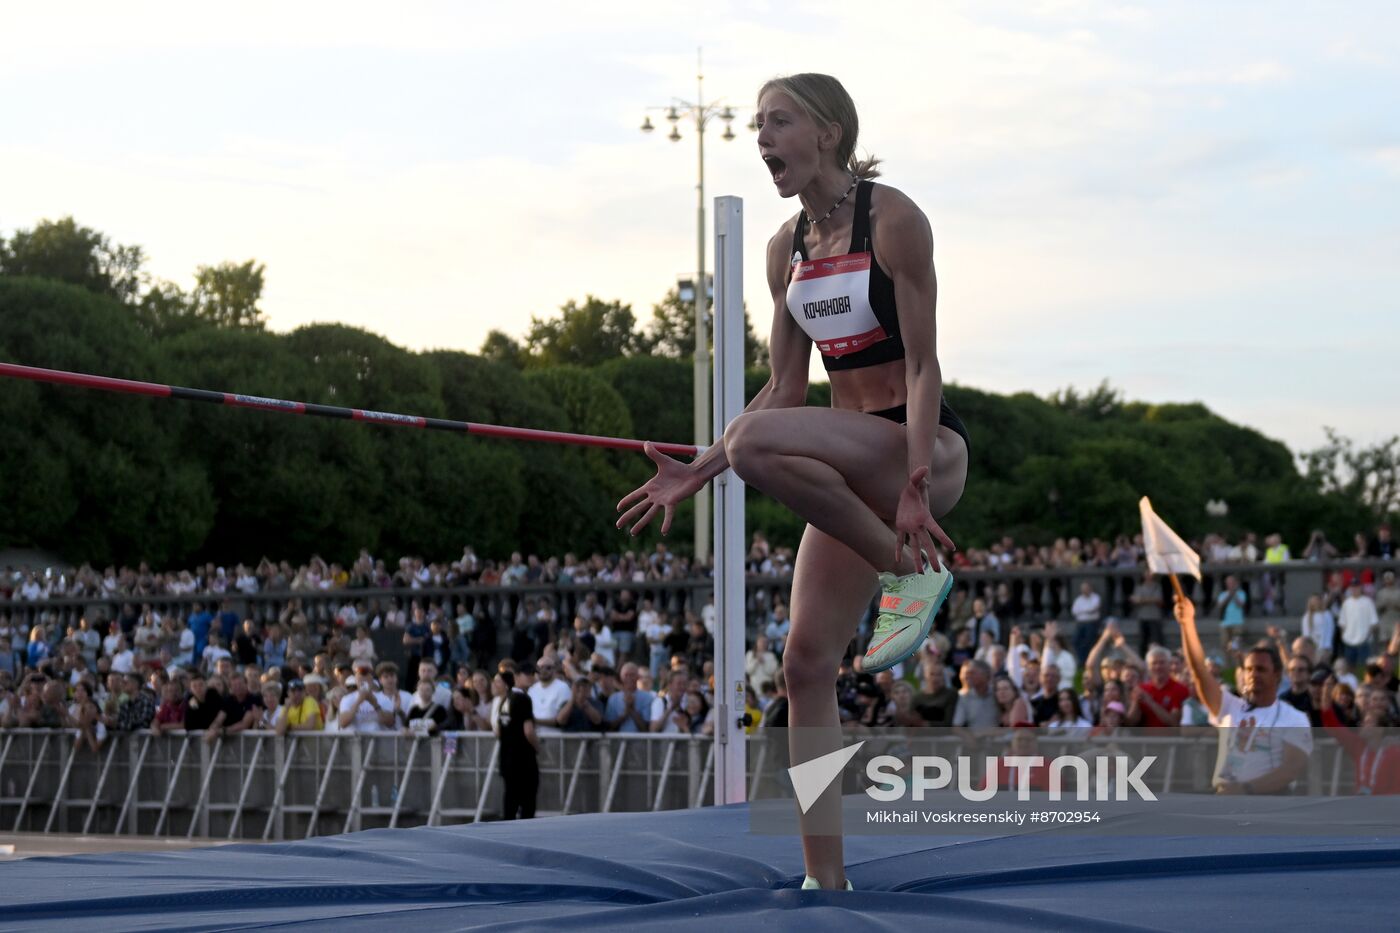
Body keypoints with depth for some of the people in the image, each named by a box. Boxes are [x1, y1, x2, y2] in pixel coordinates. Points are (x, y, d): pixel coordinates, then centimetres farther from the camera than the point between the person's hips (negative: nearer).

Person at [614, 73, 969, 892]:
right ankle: (825, 881, 4)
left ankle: (911, 569, -16)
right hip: (853, 459, 7)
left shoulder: (893, 219, -10)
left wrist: (914, 485, -24)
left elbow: (924, 366, -14)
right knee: (808, 660, -1)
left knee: (757, 443, -33)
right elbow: (785, 391, 14)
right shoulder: (788, 247, 10)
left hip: (925, 447, -7)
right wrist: (698, 476, 6)